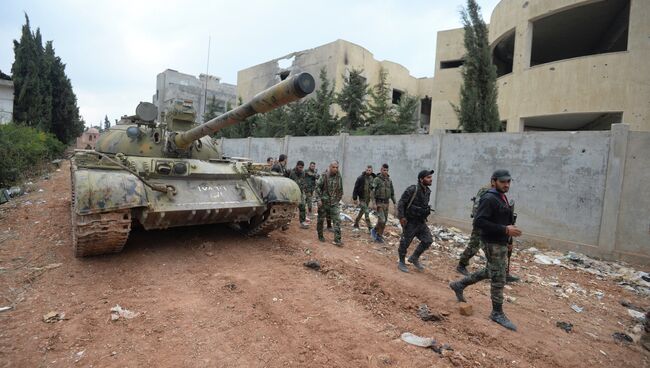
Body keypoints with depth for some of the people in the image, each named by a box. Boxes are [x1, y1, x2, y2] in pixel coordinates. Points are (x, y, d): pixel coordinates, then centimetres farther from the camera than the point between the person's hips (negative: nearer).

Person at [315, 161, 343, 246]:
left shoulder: (339, 177, 3)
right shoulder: (324, 176, -8)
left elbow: (340, 190, 14)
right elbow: (317, 187, -8)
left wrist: (338, 199, 12)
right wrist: (319, 199, -13)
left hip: (334, 203, 2)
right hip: (323, 202, -2)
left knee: (337, 220, -6)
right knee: (321, 219, 10)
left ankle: (337, 240, -3)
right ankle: (320, 235, 30)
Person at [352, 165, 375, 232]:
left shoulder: (373, 178, 1)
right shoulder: (360, 178, -12)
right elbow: (356, 188, -10)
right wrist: (355, 198, -11)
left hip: (368, 198, 5)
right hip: (362, 198, -5)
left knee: (362, 212, 15)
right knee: (366, 212, -8)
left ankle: (355, 225, 30)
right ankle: (370, 228, -3)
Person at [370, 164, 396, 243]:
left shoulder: (389, 180, 9)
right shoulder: (376, 179, -8)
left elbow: (392, 192, 15)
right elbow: (373, 192, -13)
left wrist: (394, 202, 11)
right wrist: (374, 203, -19)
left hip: (386, 203, 6)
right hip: (379, 203, -6)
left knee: (384, 220, 9)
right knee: (381, 220, -14)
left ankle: (379, 236, 23)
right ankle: (374, 231, 10)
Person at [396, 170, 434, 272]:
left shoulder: (428, 191, 5)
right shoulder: (412, 190, -19)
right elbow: (401, 203, -18)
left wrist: (424, 217, 17)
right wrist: (401, 217, -20)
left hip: (421, 222, 7)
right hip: (410, 222, -7)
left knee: (428, 240, 3)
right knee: (405, 243, 4)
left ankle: (414, 258, 21)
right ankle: (401, 262, 24)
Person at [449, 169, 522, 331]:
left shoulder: (502, 198, 11)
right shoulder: (489, 199, -19)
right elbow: (478, 221, -27)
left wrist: (509, 230, 5)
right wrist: (505, 229, -28)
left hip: (501, 242, 10)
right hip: (492, 243, -10)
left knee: (489, 272, 21)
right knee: (498, 278, 0)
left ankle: (459, 285, 33)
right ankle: (497, 313, 16)